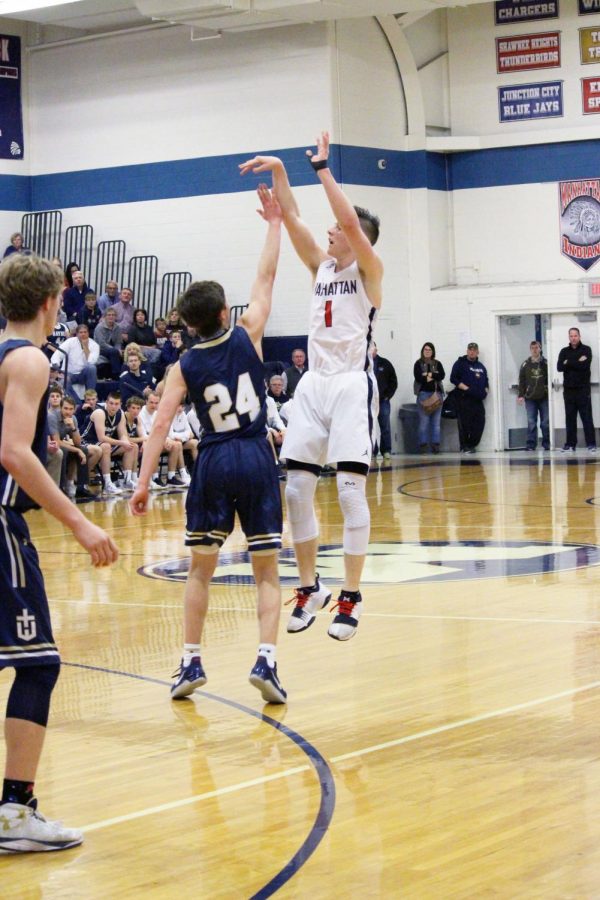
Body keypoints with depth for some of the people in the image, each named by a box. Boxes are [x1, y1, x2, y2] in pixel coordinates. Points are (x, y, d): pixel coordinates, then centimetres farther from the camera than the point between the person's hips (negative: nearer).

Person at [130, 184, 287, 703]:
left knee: (201, 567, 13)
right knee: (267, 571, 4)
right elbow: (266, 279, 9)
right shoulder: (247, 336, -1)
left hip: (214, 462, 1)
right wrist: (274, 223, 20)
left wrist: (144, 483, -5)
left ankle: (191, 662, 11)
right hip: (256, 458, -1)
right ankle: (266, 660, -11)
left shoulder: (185, 367, 2)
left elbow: (161, 425, -6)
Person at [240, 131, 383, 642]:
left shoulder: (369, 269, -3)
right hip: (314, 383, 7)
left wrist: (322, 167, -16)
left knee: (351, 488, -9)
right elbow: (292, 220, 7)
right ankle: (310, 588, 13)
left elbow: (350, 220, -18)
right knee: (296, 488, 2)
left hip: (352, 384, -7)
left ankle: (351, 598, -5)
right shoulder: (321, 265, 14)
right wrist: (279, 173, -5)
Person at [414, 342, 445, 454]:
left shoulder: (437, 364, 14)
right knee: (424, 421, -7)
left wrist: (430, 375, -11)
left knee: (436, 421, 1)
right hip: (423, 393, -3)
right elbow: (418, 377, -8)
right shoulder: (418, 364, 6)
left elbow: (442, 375, -1)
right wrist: (434, 377, -5)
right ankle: (423, 444, -5)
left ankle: (435, 445, 2)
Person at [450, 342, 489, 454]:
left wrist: (485, 391, 7)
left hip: (478, 399, 6)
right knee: (464, 423, -8)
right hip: (464, 399, -6)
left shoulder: (481, 366, 20)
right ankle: (464, 446, -1)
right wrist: (465, 388, -13)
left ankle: (471, 445, 13)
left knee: (479, 422, 2)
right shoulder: (460, 363, 1)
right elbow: (453, 378, -6)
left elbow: (486, 381, 28)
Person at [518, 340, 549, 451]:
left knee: (546, 422, 2)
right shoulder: (525, 365, 6)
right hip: (530, 397, 0)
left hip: (544, 397, 0)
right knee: (531, 422, -1)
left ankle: (546, 443, 9)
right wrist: (521, 395, 0)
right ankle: (531, 444, 1)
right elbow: (521, 381, 6)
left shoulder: (546, 363, 4)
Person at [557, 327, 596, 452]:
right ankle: (570, 444, 8)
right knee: (570, 418, 5)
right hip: (568, 390, 3)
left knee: (587, 417, -5)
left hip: (583, 389, -3)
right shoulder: (564, 351, 12)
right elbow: (559, 367, -4)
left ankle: (591, 444, -5)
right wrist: (577, 363, -10)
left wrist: (568, 363, -8)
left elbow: (585, 365, -14)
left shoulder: (586, 349, 2)